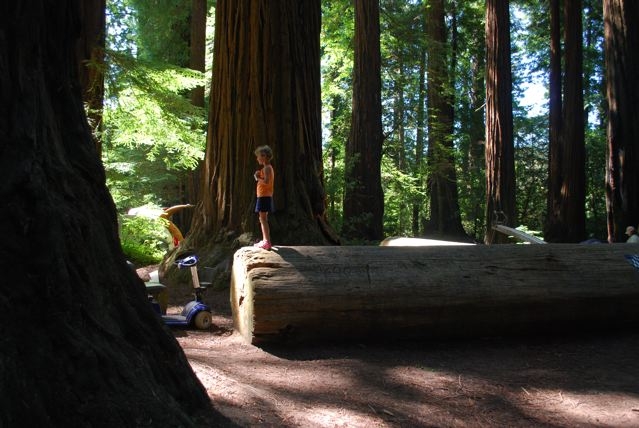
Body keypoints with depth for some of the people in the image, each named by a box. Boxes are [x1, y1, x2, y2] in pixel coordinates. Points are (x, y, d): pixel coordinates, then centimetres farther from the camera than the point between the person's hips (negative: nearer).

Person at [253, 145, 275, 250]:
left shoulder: (267, 168, -13)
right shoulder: (267, 167, 17)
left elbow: (266, 182, -26)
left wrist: (257, 178, -11)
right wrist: (259, 176, 5)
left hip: (264, 197, -10)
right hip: (264, 196, 10)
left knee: (263, 219, -11)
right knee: (262, 219, 14)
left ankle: (267, 242, -13)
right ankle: (265, 240, 19)